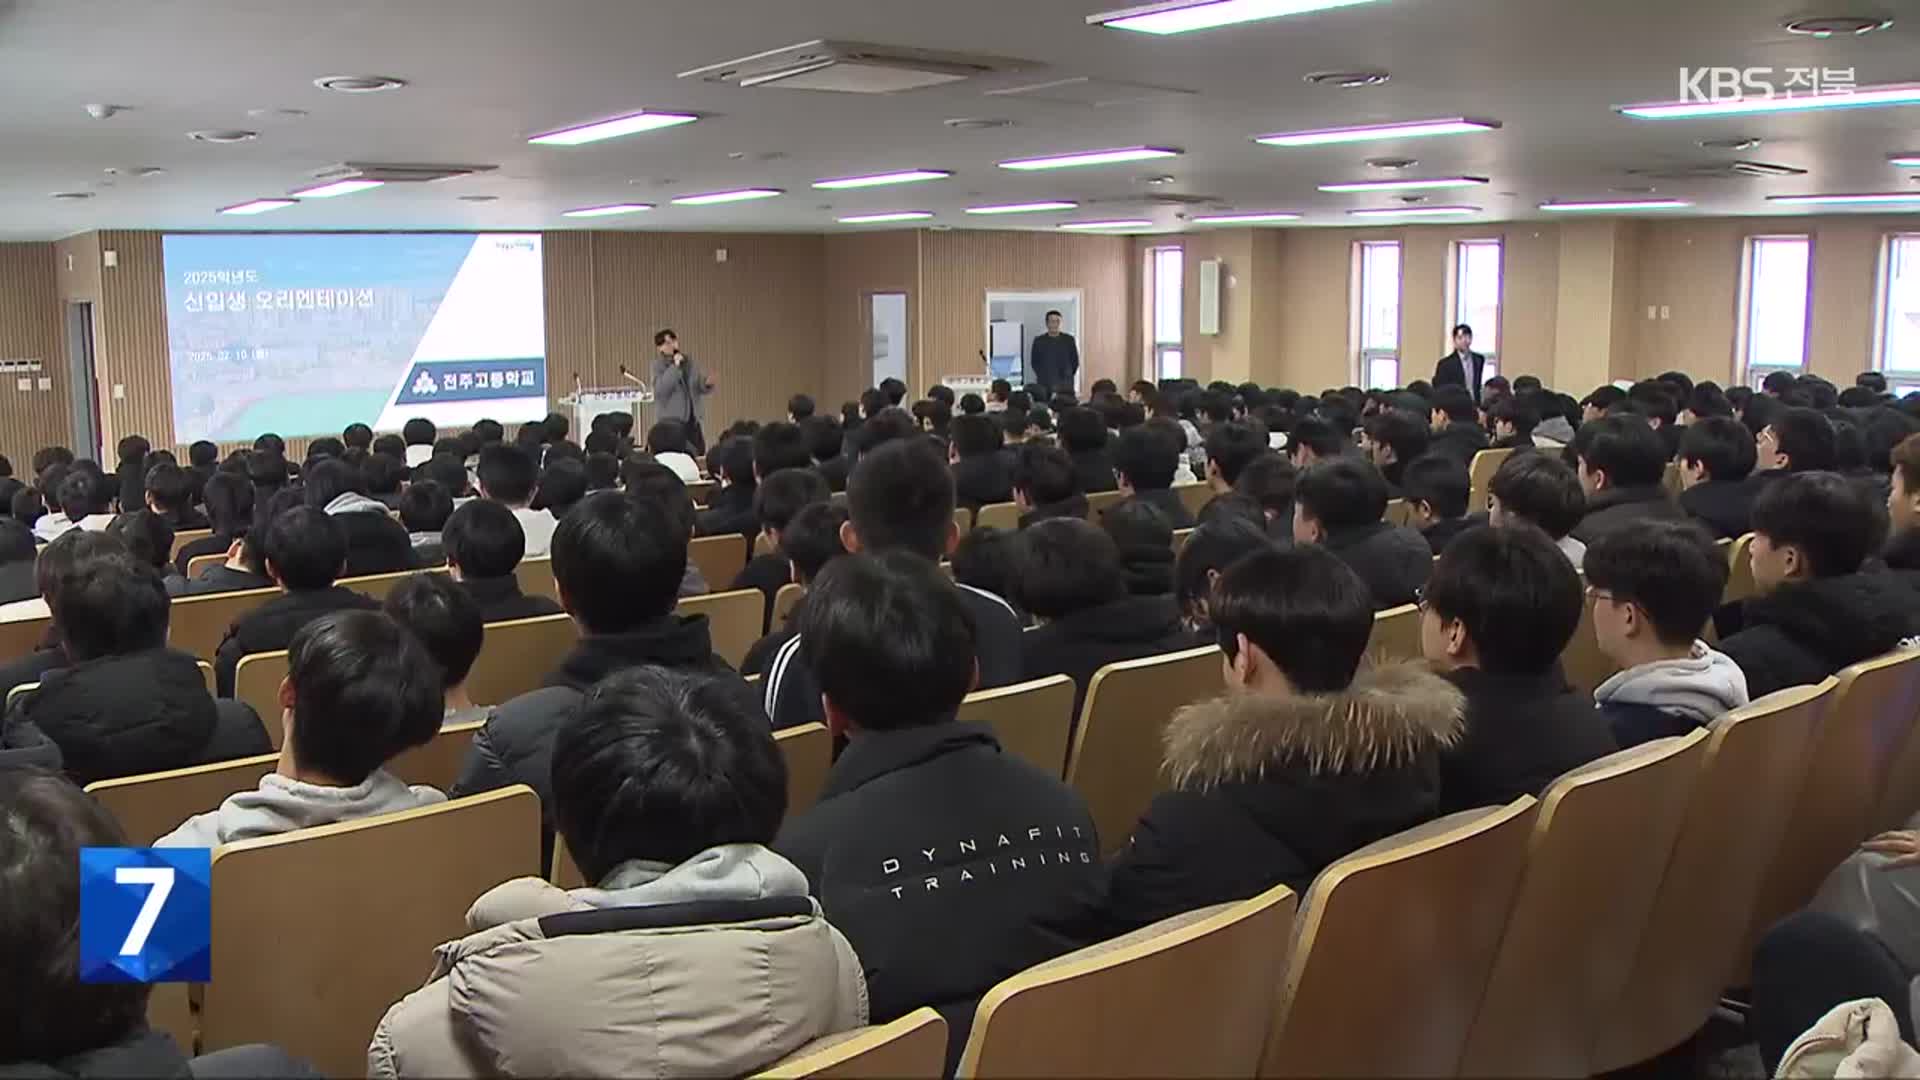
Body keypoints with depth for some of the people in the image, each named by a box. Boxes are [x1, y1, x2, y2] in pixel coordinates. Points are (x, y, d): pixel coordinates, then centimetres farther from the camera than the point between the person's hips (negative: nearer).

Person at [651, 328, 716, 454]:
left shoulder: (689, 361, 10)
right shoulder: (659, 365, -3)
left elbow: (701, 388, 13)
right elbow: (660, 390, -20)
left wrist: (707, 384, -11)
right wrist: (675, 367, -21)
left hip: (692, 419, 5)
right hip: (671, 419, -5)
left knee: (700, 452, 4)